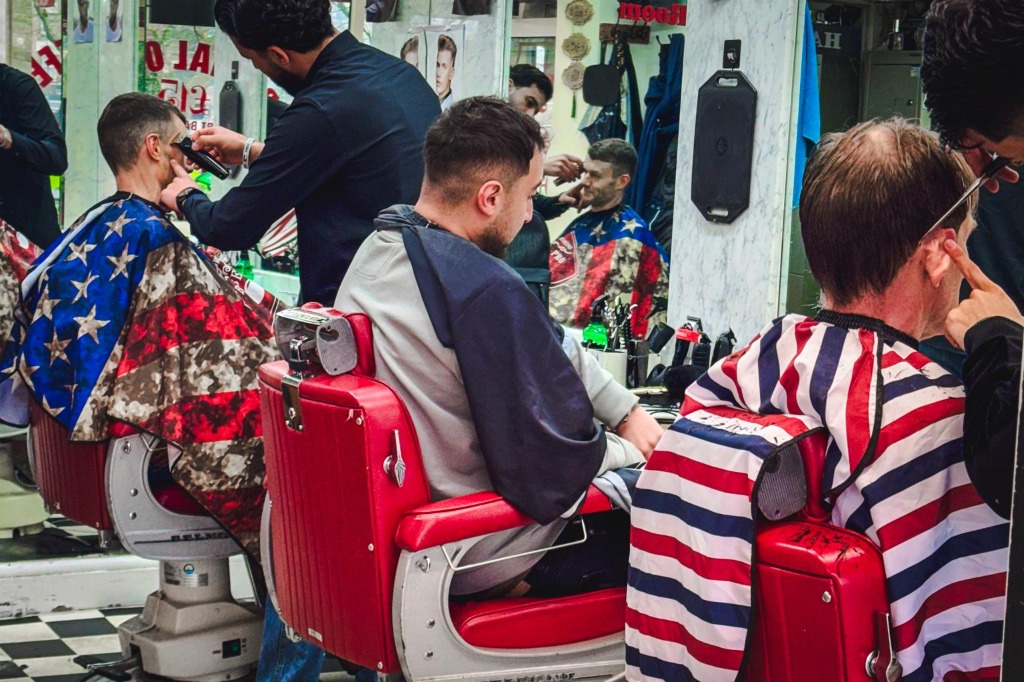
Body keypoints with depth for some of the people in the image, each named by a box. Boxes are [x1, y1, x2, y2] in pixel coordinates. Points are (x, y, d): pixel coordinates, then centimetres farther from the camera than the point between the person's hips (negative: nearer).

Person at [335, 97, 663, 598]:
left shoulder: (378, 251, 2)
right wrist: (629, 449, -3)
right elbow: (557, 473, -23)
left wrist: (625, 410, 12)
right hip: (477, 560, -9)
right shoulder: (486, 291, -29)